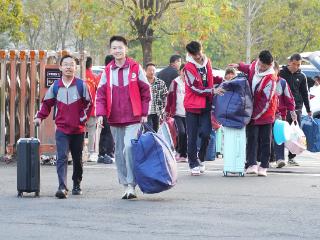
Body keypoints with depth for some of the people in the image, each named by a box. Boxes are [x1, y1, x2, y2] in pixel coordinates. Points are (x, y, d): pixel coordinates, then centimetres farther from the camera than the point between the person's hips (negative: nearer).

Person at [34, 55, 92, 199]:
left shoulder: (81, 85, -2)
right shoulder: (55, 87, 3)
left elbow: (88, 103, 6)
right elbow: (47, 103, 14)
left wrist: (83, 118, -2)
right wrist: (39, 117, 4)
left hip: (78, 129, 0)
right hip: (62, 129, 0)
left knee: (77, 159, 12)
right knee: (62, 158, -14)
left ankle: (77, 185, 29)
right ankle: (62, 187, -23)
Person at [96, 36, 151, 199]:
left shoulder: (135, 68, -1)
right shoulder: (107, 71, 7)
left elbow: (145, 91, 3)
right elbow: (101, 94, 7)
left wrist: (144, 113, -1)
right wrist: (100, 114, -5)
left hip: (133, 118, -4)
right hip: (115, 120, 4)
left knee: (129, 148, -18)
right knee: (119, 153, 8)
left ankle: (131, 185, -15)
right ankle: (125, 184, 17)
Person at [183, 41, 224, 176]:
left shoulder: (207, 62, 9)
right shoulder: (188, 68, -10)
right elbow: (196, 88, -13)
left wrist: (221, 80, 16)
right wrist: (213, 91, -15)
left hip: (205, 105, 4)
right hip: (192, 106, -4)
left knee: (205, 134, -7)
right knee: (192, 137, 1)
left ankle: (201, 158, 15)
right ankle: (193, 164, 8)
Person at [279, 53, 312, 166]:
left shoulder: (301, 76, 10)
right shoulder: (281, 73, 0)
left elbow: (305, 94, 16)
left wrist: (308, 110, 15)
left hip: (297, 108, 3)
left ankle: (291, 157, 9)